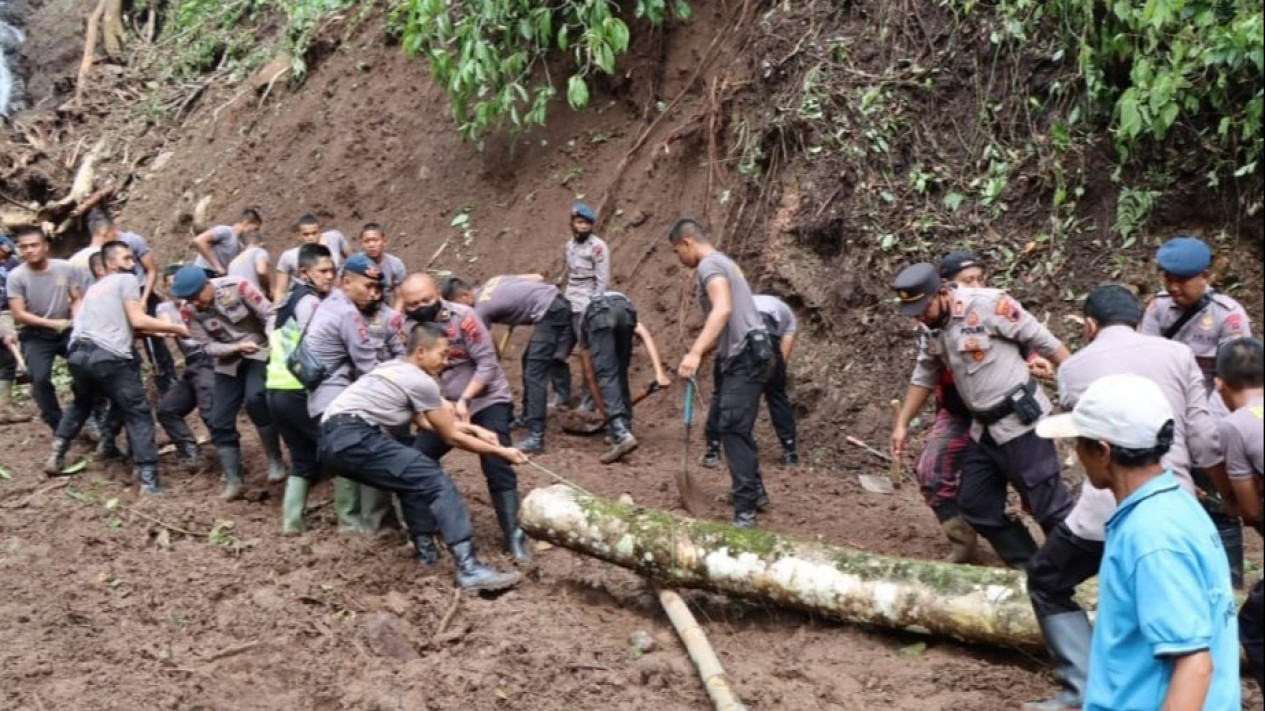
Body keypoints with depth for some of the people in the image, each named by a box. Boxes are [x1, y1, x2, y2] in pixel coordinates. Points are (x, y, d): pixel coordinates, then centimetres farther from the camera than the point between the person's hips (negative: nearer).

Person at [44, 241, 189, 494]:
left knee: (81, 404, 34)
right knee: (138, 414, 0)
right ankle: (148, 479, -7)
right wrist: (176, 328, 1)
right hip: (109, 357, -7)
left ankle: (57, 456, 34)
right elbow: (137, 320, -5)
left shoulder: (95, 288, 29)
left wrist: (154, 330, 25)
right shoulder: (126, 280, 5)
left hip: (79, 353, 7)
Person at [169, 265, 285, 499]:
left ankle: (275, 459, -13)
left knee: (255, 398, -29)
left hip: (259, 351, -4)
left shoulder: (236, 286, -21)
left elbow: (269, 315, -15)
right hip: (228, 361, 4)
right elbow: (208, 346, -11)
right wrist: (237, 347, -28)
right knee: (220, 421, -3)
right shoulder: (189, 311, -12)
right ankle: (233, 479, 10)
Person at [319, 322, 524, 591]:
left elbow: (425, 422, 31)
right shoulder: (421, 381, 0)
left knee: (415, 477, 25)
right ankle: (469, 568, -20)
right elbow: (451, 437, 8)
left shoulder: (394, 369, 25)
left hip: (333, 440, 10)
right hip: (353, 438, -10)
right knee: (436, 483, -11)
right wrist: (501, 451, 16)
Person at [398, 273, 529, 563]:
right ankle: (422, 535, 10)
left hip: (487, 401, -4)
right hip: (443, 406, 5)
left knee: (496, 466, -15)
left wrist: (464, 400, -26)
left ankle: (513, 535, -6)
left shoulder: (463, 318, -21)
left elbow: (487, 364, -19)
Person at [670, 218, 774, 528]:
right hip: (746, 354, 11)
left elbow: (723, 310, -29)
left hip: (746, 356, -11)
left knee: (733, 429, -13)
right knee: (735, 427, 20)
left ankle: (745, 511, -15)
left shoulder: (709, 265, -10)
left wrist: (695, 352, -38)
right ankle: (755, 491, 32)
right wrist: (699, 354, 30)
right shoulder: (721, 262, 22)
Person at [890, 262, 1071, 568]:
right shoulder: (932, 329, 5)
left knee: (1048, 504, -5)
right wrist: (902, 424, 18)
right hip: (983, 429, 8)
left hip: (1020, 421, -8)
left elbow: (1045, 342, -13)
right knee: (976, 504, 12)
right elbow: (924, 378, 20)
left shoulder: (989, 304, -17)